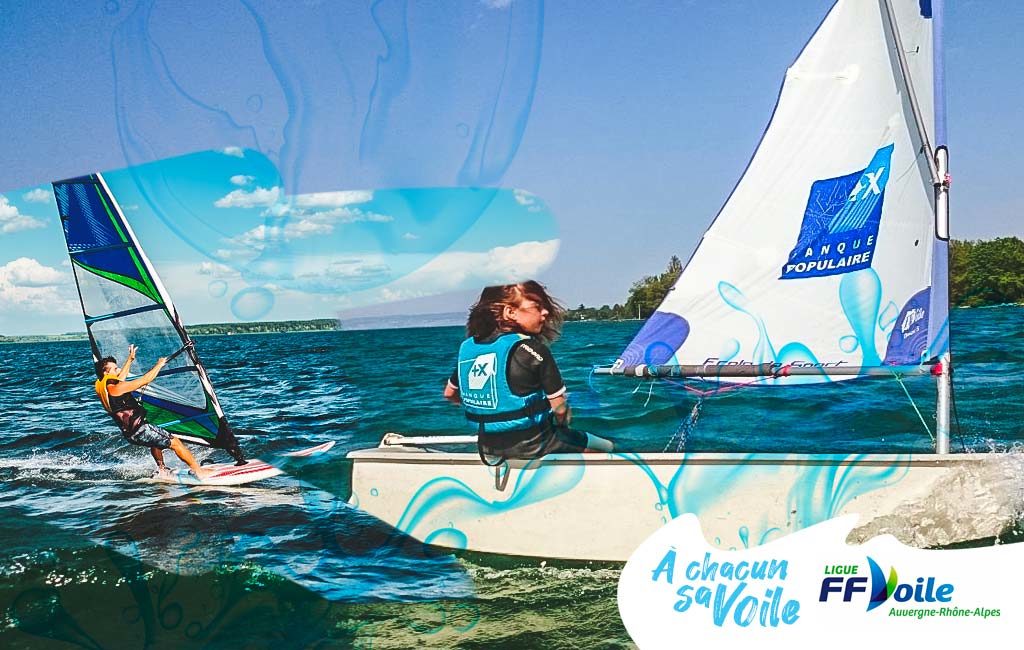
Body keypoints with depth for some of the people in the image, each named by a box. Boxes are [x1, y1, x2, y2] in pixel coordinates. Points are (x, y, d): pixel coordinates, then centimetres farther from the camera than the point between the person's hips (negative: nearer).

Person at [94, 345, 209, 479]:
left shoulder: (101, 386, 7)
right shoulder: (115, 388, -21)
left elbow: (119, 379, 29)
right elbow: (144, 380, -18)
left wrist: (130, 359, 36)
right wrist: (159, 365, -4)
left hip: (129, 433, 10)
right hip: (139, 431, -10)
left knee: (156, 438, 37)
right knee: (175, 443, -4)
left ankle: (161, 469, 42)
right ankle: (200, 473, -3)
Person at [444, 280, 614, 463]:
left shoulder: (467, 346, 0)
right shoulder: (533, 349, -17)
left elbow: (449, 393, 13)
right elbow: (560, 407, -15)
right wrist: (562, 425, 6)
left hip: (488, 448, 6)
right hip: (533, 446, -6)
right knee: (605, 447, 15)